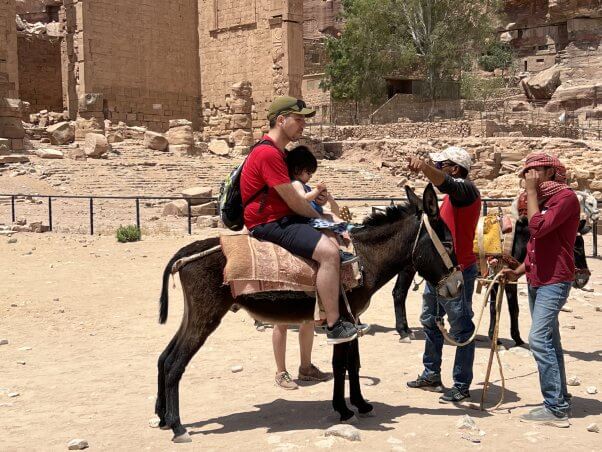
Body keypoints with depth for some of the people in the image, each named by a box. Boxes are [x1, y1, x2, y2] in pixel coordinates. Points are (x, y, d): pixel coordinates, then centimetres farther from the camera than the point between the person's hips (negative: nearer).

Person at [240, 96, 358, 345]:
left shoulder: (276, 151, 17)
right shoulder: (268, 153, -19)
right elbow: (293, 201, -17)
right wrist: (319, 217, -1)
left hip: (282, 218, 11)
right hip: (269, 224, -11)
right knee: (329, 252, -26)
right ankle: (334, 326, -20)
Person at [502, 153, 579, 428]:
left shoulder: (565, 197, -11)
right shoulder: (542, 200, 17)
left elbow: (538, 228, -25)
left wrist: (531, 192, -15)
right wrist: (519, 271, 11)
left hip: (554, 281, -9)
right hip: (537, 280, 10)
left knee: (539, 339, -16)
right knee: (548, 342, 11)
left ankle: (556, 408, -12)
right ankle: (559, 402, 17)